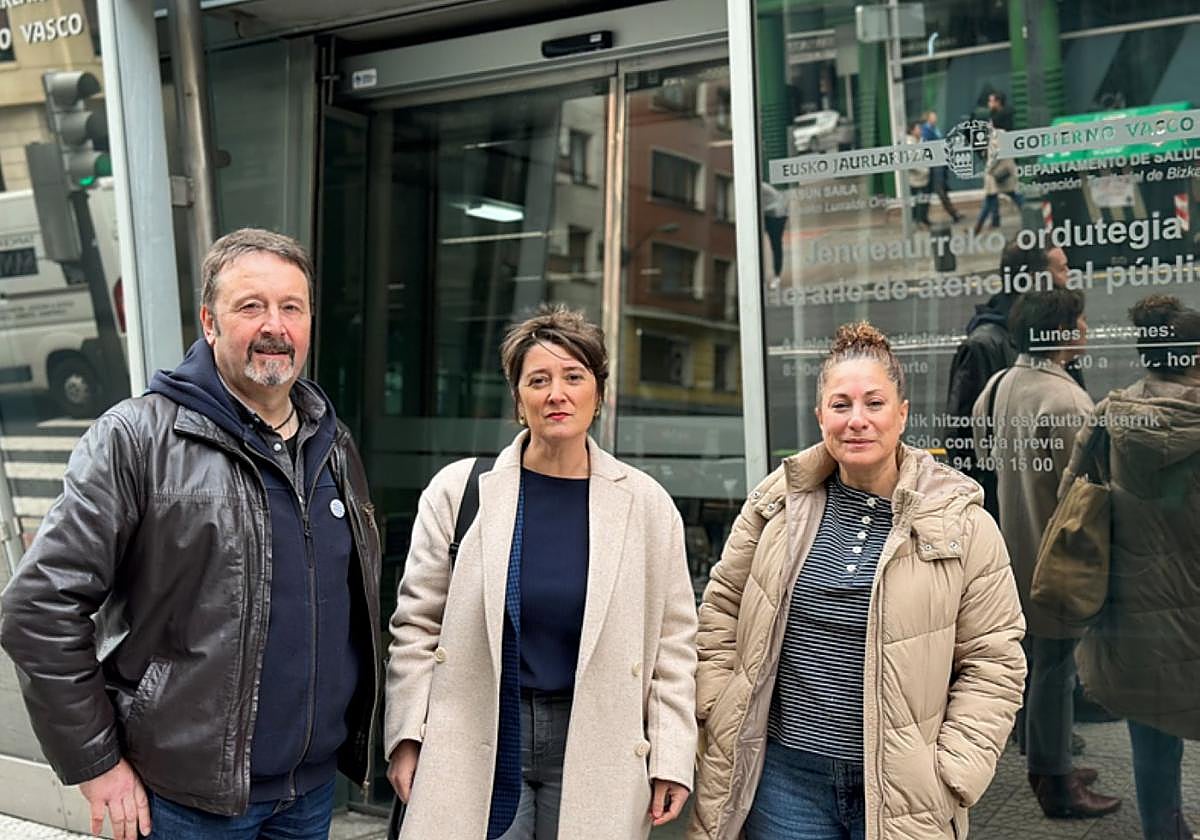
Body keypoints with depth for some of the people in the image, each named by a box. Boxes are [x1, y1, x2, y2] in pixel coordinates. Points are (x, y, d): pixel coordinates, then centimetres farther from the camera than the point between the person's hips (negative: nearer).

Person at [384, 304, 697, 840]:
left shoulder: (646, 504, 0)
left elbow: (672, 642, 3)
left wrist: (672, 758, 0)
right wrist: (407, 737, -2)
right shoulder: (458, 490, -2)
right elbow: (417, 623, 2)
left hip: (594, 744, 1)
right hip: (476, 743, 0)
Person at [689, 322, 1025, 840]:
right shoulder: (777, 506, 0)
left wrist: (950, 777, -8)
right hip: (785, 776, 2)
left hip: (898, 792, -1)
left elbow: (994, 661, -3)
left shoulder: (962, 525, -6)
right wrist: (722, 721, 2)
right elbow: (721, 614, 8)